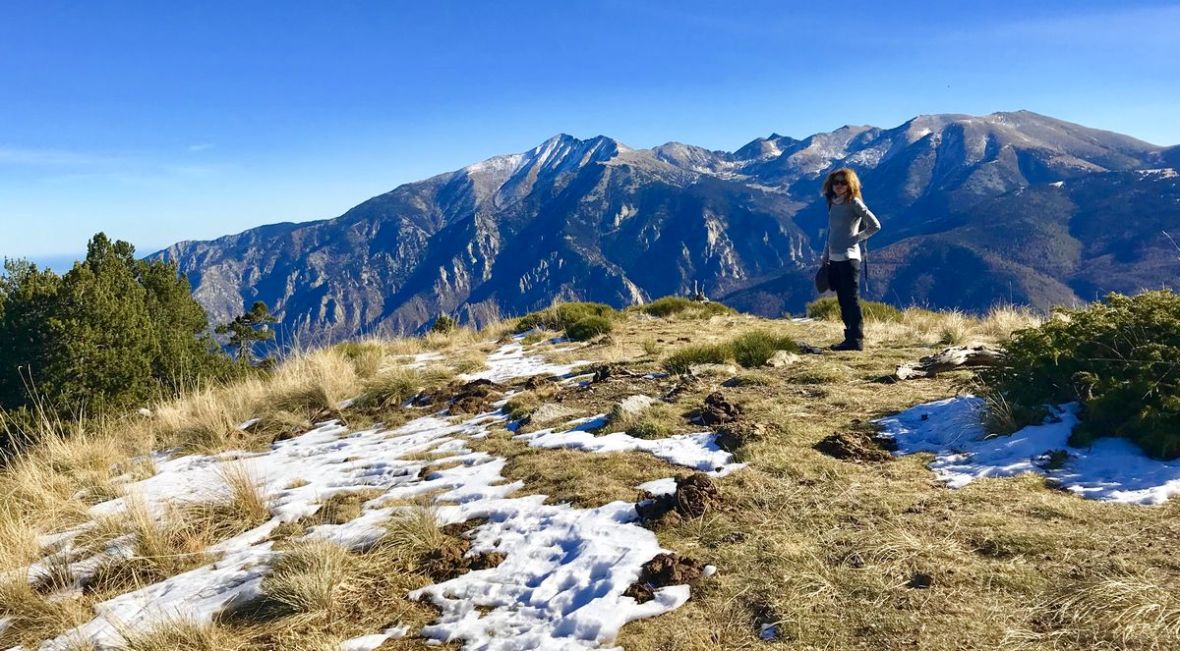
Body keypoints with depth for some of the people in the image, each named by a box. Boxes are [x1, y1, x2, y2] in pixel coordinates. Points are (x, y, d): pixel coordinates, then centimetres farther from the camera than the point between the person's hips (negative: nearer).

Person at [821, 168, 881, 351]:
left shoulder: (854, 203, -8)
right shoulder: (833, 203, 14)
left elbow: (875, 226, -12)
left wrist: (856, 238, -8)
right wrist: (825, 257, 18)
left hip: (849, 259, -8)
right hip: (834, 260, 8)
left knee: (852, 301, -6)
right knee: (844, 302, 11)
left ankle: (856, 340, -2)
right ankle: (850, 338, 18)